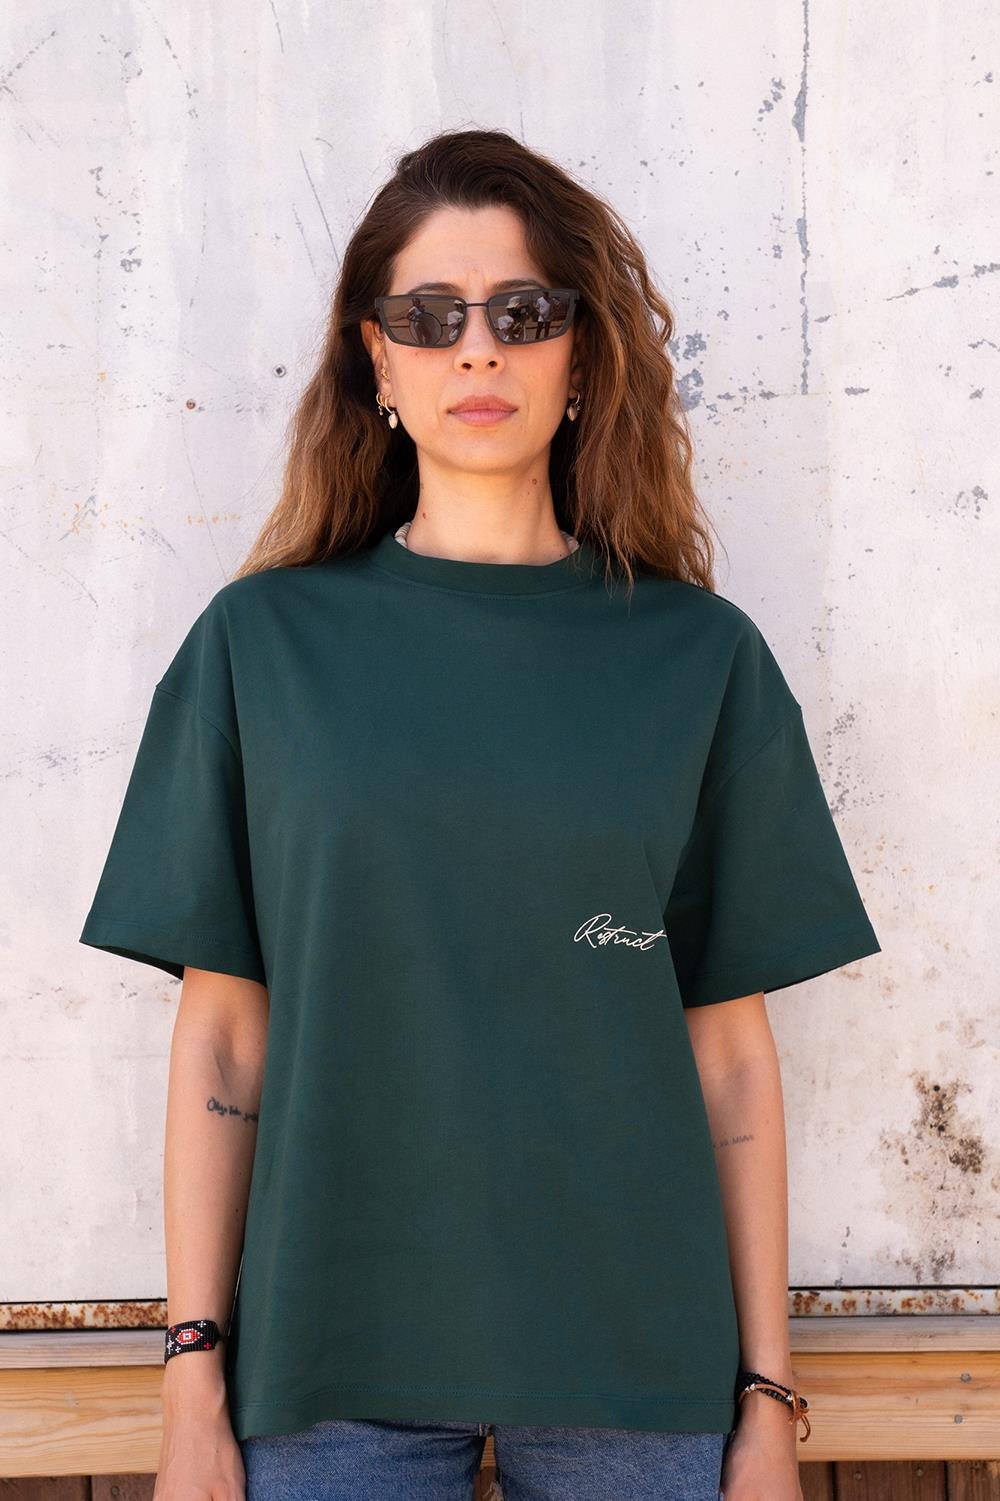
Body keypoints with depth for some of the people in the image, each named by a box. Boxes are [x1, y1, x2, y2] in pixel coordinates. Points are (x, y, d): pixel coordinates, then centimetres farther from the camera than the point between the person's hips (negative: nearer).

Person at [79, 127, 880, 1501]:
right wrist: (194, 1380, -2)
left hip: (636, 1359, 1)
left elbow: (730, 1049, 2)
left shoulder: (698, 656, 2)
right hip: (334, 1356, 0)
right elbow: (222, 1035, 1)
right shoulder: (265, 641, 2)